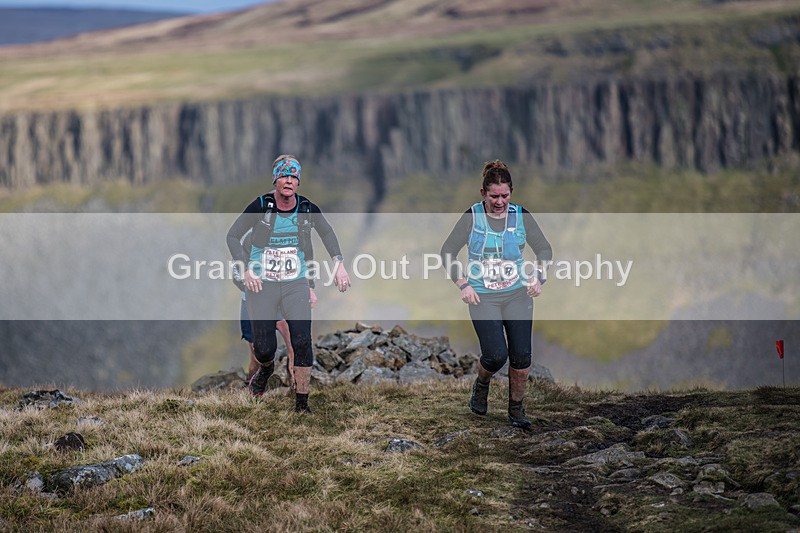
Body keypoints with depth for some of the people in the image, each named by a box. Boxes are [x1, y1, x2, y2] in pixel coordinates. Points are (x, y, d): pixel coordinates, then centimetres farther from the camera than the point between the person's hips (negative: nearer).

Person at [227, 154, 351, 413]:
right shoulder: (261, 206, -10)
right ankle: (266, 367, 37)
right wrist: (246, 268, -14)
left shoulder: (307, 209, -3)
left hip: (295, 285, 1)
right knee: (264, 348, -3)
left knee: (302, 342, -14)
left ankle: (302, 405, -4)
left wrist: (339, 262, 8)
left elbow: (327, 232, 18)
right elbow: (233, 236, -2)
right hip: (261, 284, -1)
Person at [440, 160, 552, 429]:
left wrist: (537, 277, -5)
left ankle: (516, 409, 15)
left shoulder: (521, 216, 2)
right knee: (496, 355, -16)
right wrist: (463, 284, -8)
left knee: (521, 356, -5)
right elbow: (447, 252, 1)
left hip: (518, 294, 2)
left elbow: (544, 249, 12)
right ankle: (481, 386, 18)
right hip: (483, 297, -2)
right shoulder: (472, 217, -4)